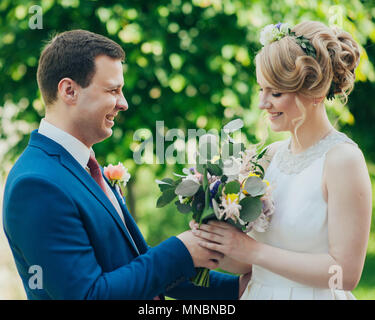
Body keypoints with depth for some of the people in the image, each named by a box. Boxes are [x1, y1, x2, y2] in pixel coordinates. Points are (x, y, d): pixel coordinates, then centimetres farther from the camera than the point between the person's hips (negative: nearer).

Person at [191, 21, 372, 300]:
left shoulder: (343, 159, -18)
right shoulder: (272, 154, -1)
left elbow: (346, 272, -21)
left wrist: (252, 251, -20)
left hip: (313, 296, -5)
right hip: (258, 292, 6)